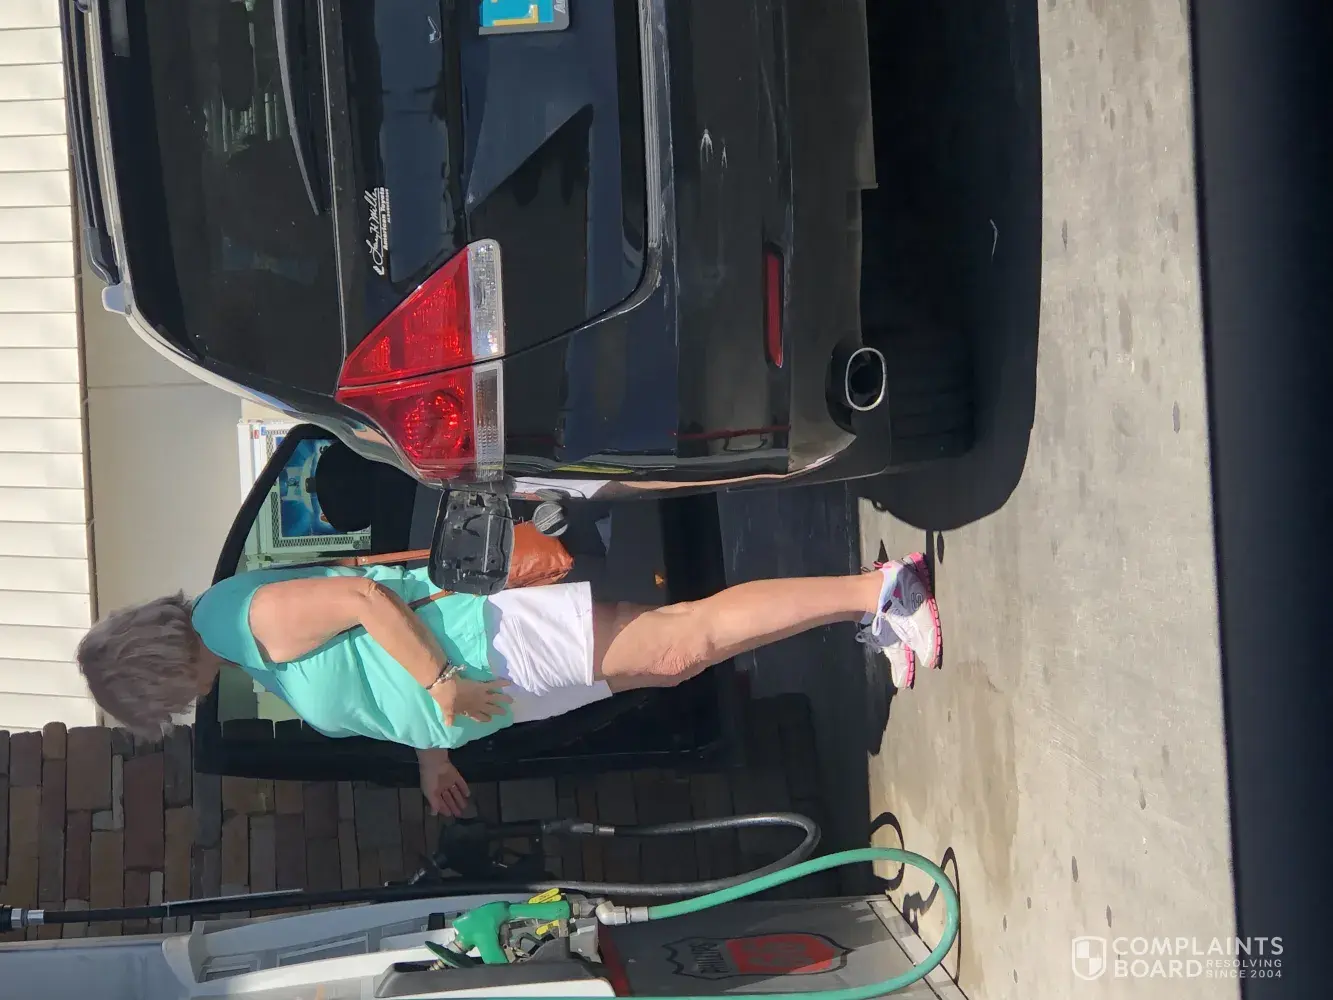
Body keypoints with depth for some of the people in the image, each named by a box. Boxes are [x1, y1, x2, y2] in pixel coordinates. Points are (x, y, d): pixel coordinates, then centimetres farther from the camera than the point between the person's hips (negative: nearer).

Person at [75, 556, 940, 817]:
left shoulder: (259, 617, -13)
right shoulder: (247, 649, 20)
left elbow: (367, 597, -23)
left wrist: (441, 686, -21)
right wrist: (430, 752, 27)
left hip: (501, 641, -9)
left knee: (683, 642, -17)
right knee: (678, 654, 5)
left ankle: (878, 591, -18)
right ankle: (876, 605, 4)